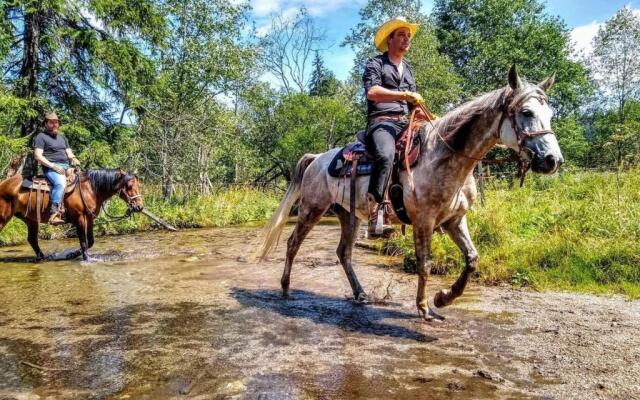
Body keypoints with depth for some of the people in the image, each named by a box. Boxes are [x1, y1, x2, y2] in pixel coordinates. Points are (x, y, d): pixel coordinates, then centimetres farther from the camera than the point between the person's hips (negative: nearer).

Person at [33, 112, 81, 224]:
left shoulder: (62, 137, 24)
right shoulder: (41, 136, 3)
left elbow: (69, 153, 22)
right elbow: (38, 156, -7)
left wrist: (73, 159, -4)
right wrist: (53, 166, -17)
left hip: (66, 166, 7)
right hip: (51, 168, -7)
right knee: (60, 183, -35)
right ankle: (54, 214, -40)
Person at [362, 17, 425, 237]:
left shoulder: (408, 69, 28)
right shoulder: (376, 63, 7)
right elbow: (372, 92, -13)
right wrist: (403, 95, -19)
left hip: (406, 124, 7)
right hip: (382, 122, -7)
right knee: (386, 155, -38)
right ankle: (375, 211, -40)